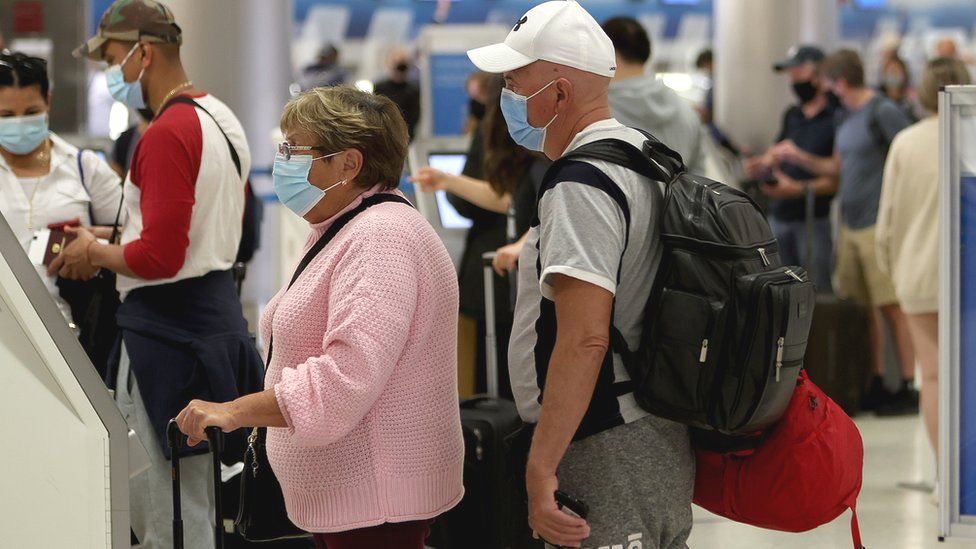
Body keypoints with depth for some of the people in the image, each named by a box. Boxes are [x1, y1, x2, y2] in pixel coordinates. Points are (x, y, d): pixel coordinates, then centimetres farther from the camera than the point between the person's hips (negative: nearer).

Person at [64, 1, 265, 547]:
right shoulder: (224, 118, 13)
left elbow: (158, 257, -23)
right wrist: (117, 242, 19)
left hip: (168, 326, -10)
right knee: (201, 500, 14)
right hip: (218, 312, 10)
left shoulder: (167, 134, -18)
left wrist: (95, 252, -5)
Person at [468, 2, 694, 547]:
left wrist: (541, 467, -27)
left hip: (605, 461, -10)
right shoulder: (647, 156, 14)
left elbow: (585, 338, -27)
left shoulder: (581, 186, -18)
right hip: (663, 441, 10)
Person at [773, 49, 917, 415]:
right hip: (850, 225, 8)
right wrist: (798, 158, 13)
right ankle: (875, 386, 13)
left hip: (880, 224, -8)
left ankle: (909, 387, -5)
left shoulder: (883, 113, -9)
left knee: (892, 306, -7)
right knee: (862, 308, 8)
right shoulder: (847, 117, 17)